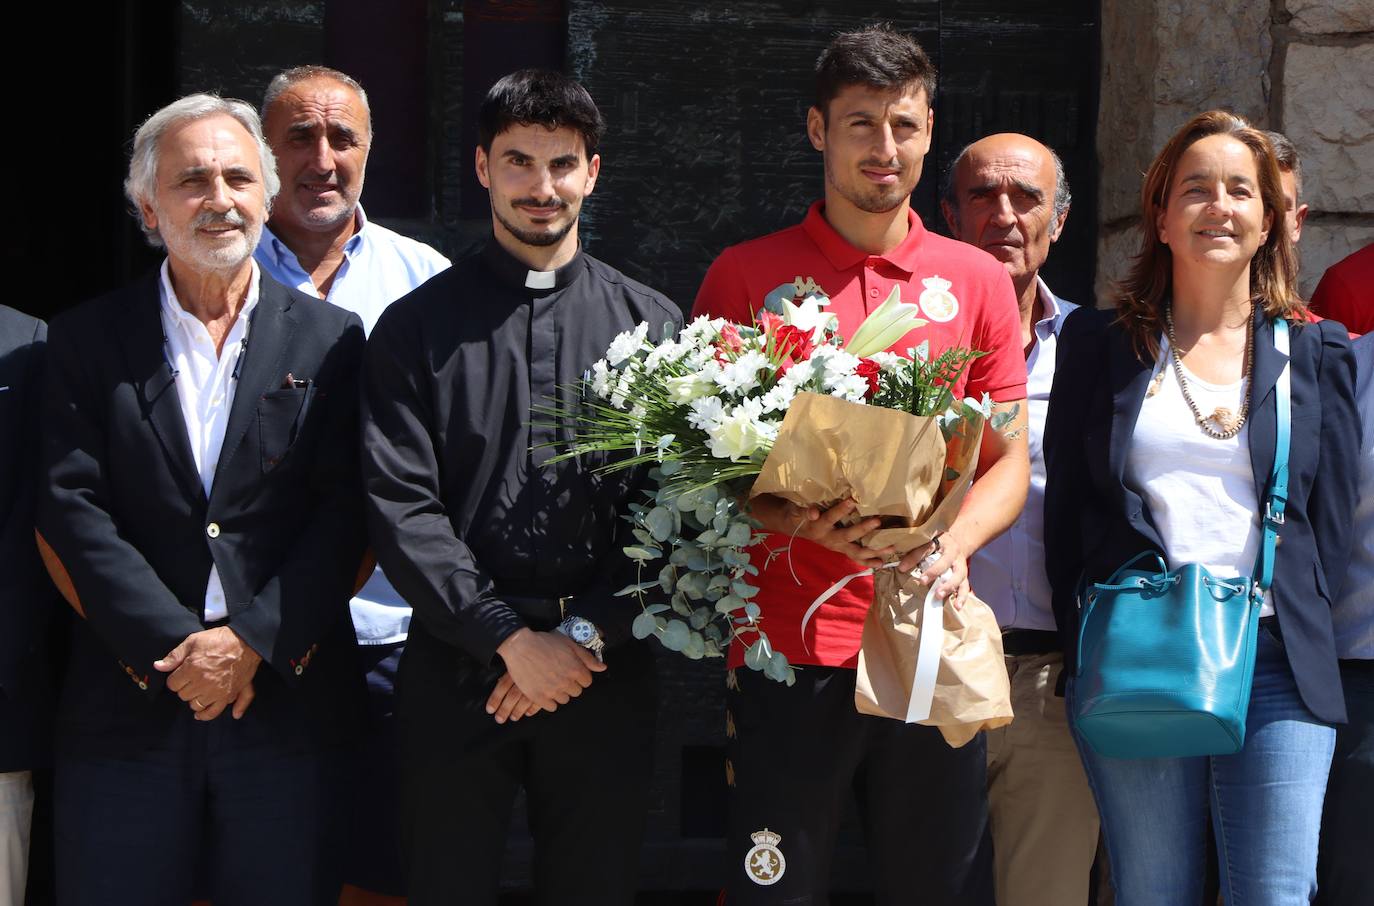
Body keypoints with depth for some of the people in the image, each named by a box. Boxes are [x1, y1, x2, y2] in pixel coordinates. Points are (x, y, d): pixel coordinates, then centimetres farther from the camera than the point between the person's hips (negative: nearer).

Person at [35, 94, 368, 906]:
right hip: (129, 707, 0)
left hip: (289, 696, 0)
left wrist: (253, 642, -11)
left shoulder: (329, 339, 6)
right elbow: (74, 510, -2)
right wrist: (174, 649, -11)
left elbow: (344, 511, 0)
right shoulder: (88, 341, 6)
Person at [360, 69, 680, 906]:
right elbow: (401, 505, -4)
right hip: (460, 670, -1)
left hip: (607, 670, 1)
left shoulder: (650, 324, 8)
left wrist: (586, 635, -9)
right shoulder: (419, 326, 5)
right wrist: (514, 640, -12)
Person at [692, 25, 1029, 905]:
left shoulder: (977, 280, 9)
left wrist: (953, 544, -10)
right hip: (785, 653, -2)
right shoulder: (747, 275, 3)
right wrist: (802, 523, -16)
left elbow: (1008, 462, 11)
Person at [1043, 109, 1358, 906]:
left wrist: (1298, 635, -2)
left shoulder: (1319, 354, 12)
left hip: (1279, 667, 0)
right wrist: (1088, 652, -3)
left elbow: (1331, 521, 10)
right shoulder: (1101, 345, 11)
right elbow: (1067, 505, 8)